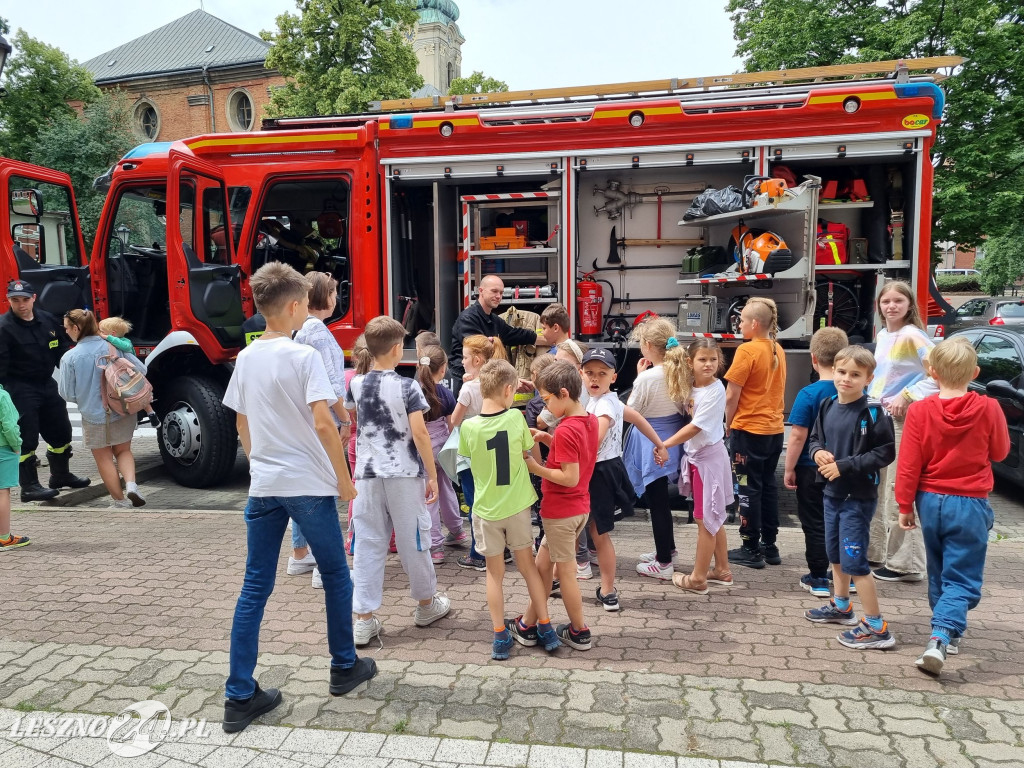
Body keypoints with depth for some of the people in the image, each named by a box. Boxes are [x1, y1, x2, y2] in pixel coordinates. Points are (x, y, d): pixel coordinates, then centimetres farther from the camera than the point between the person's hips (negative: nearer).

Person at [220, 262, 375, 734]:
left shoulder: (246, 359, 7)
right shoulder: (304, 356, -12)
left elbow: (241, 425, 13)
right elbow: (323, 422, -18)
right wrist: (344, 478, -9)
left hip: (262, 486, 6)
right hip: (309, 485, -5)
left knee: (255, 588, 9)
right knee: (335, 576, 14)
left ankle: (240, 697, 13)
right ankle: (344, 667, 28)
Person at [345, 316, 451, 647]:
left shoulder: (356, 384, 3)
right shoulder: (407, 387, -10)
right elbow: (420, 434, -14)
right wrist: (432, 475, -7)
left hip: (367, 474, 3)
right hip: (404, 474, -3)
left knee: (368, 544, 7)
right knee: (412, 540, 10)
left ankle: (364, 619, 8)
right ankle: (426, 604, 28)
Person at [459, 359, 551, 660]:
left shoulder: (469, 427, -13)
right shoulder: (516, 418, -12)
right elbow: (527, 453, 0)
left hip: (486, 510, 0)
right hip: (517, 505, 1)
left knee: (494, 573, 12)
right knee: (528, 565, 17)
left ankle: (500, 638, 18)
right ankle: (545, 627, 23)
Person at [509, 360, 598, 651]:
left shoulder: (565, 431, -24)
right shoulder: (590, 420, 4)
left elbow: (570, 477, -26)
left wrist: (535, 467, -19)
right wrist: (548, 440, 2)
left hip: (561, 511, -9)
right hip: (579, 506, 9)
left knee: (565, 571, 7)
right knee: (542, 564, 17)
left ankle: (580, 632, 22)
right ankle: (528, 625, 27)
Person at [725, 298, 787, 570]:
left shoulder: (747, 350, -15)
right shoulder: (778, 350, 7)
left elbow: (731, 396, -15)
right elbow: (779, 390, 14)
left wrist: (728, 424, -1)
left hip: (749, 430, -7)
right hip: (775, 428, 7)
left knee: (749, 487, 1)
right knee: (768, 486, 14)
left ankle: (751, 549, 7)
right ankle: (770, 545, 22)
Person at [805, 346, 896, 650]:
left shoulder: (873, 413, -17)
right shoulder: (827, 406, 4)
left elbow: (886, 453, -19)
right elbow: (814, 438, 14)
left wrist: (844, 466, -22)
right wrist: (817, 452, -8)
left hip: (859, 497, -8)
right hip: (832, 493, 8)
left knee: (853, 561, -5)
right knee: (835, 554, 21)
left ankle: (876, 627, 7)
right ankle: (841, 606, 40)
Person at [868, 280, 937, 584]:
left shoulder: (913, 335, -12)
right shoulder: (882, 336, 12)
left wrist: (907, 397, -21)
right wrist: (870, 401, 12)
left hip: (903, 419, -9)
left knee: (898, 490, -7)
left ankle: (906, 563, 4)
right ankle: (875, 550, 28)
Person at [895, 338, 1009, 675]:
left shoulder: (919, 411, -11)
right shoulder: (988, 409, -12)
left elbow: (909, 465, -8)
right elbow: (999, 452, 5)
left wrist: (905, 505, 1)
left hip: (930, 501, 2)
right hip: (970, 506, -2)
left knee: (938, 573, 20)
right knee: (961, 579, 3)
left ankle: (950, 633, 34)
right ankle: (940, 638, -15)